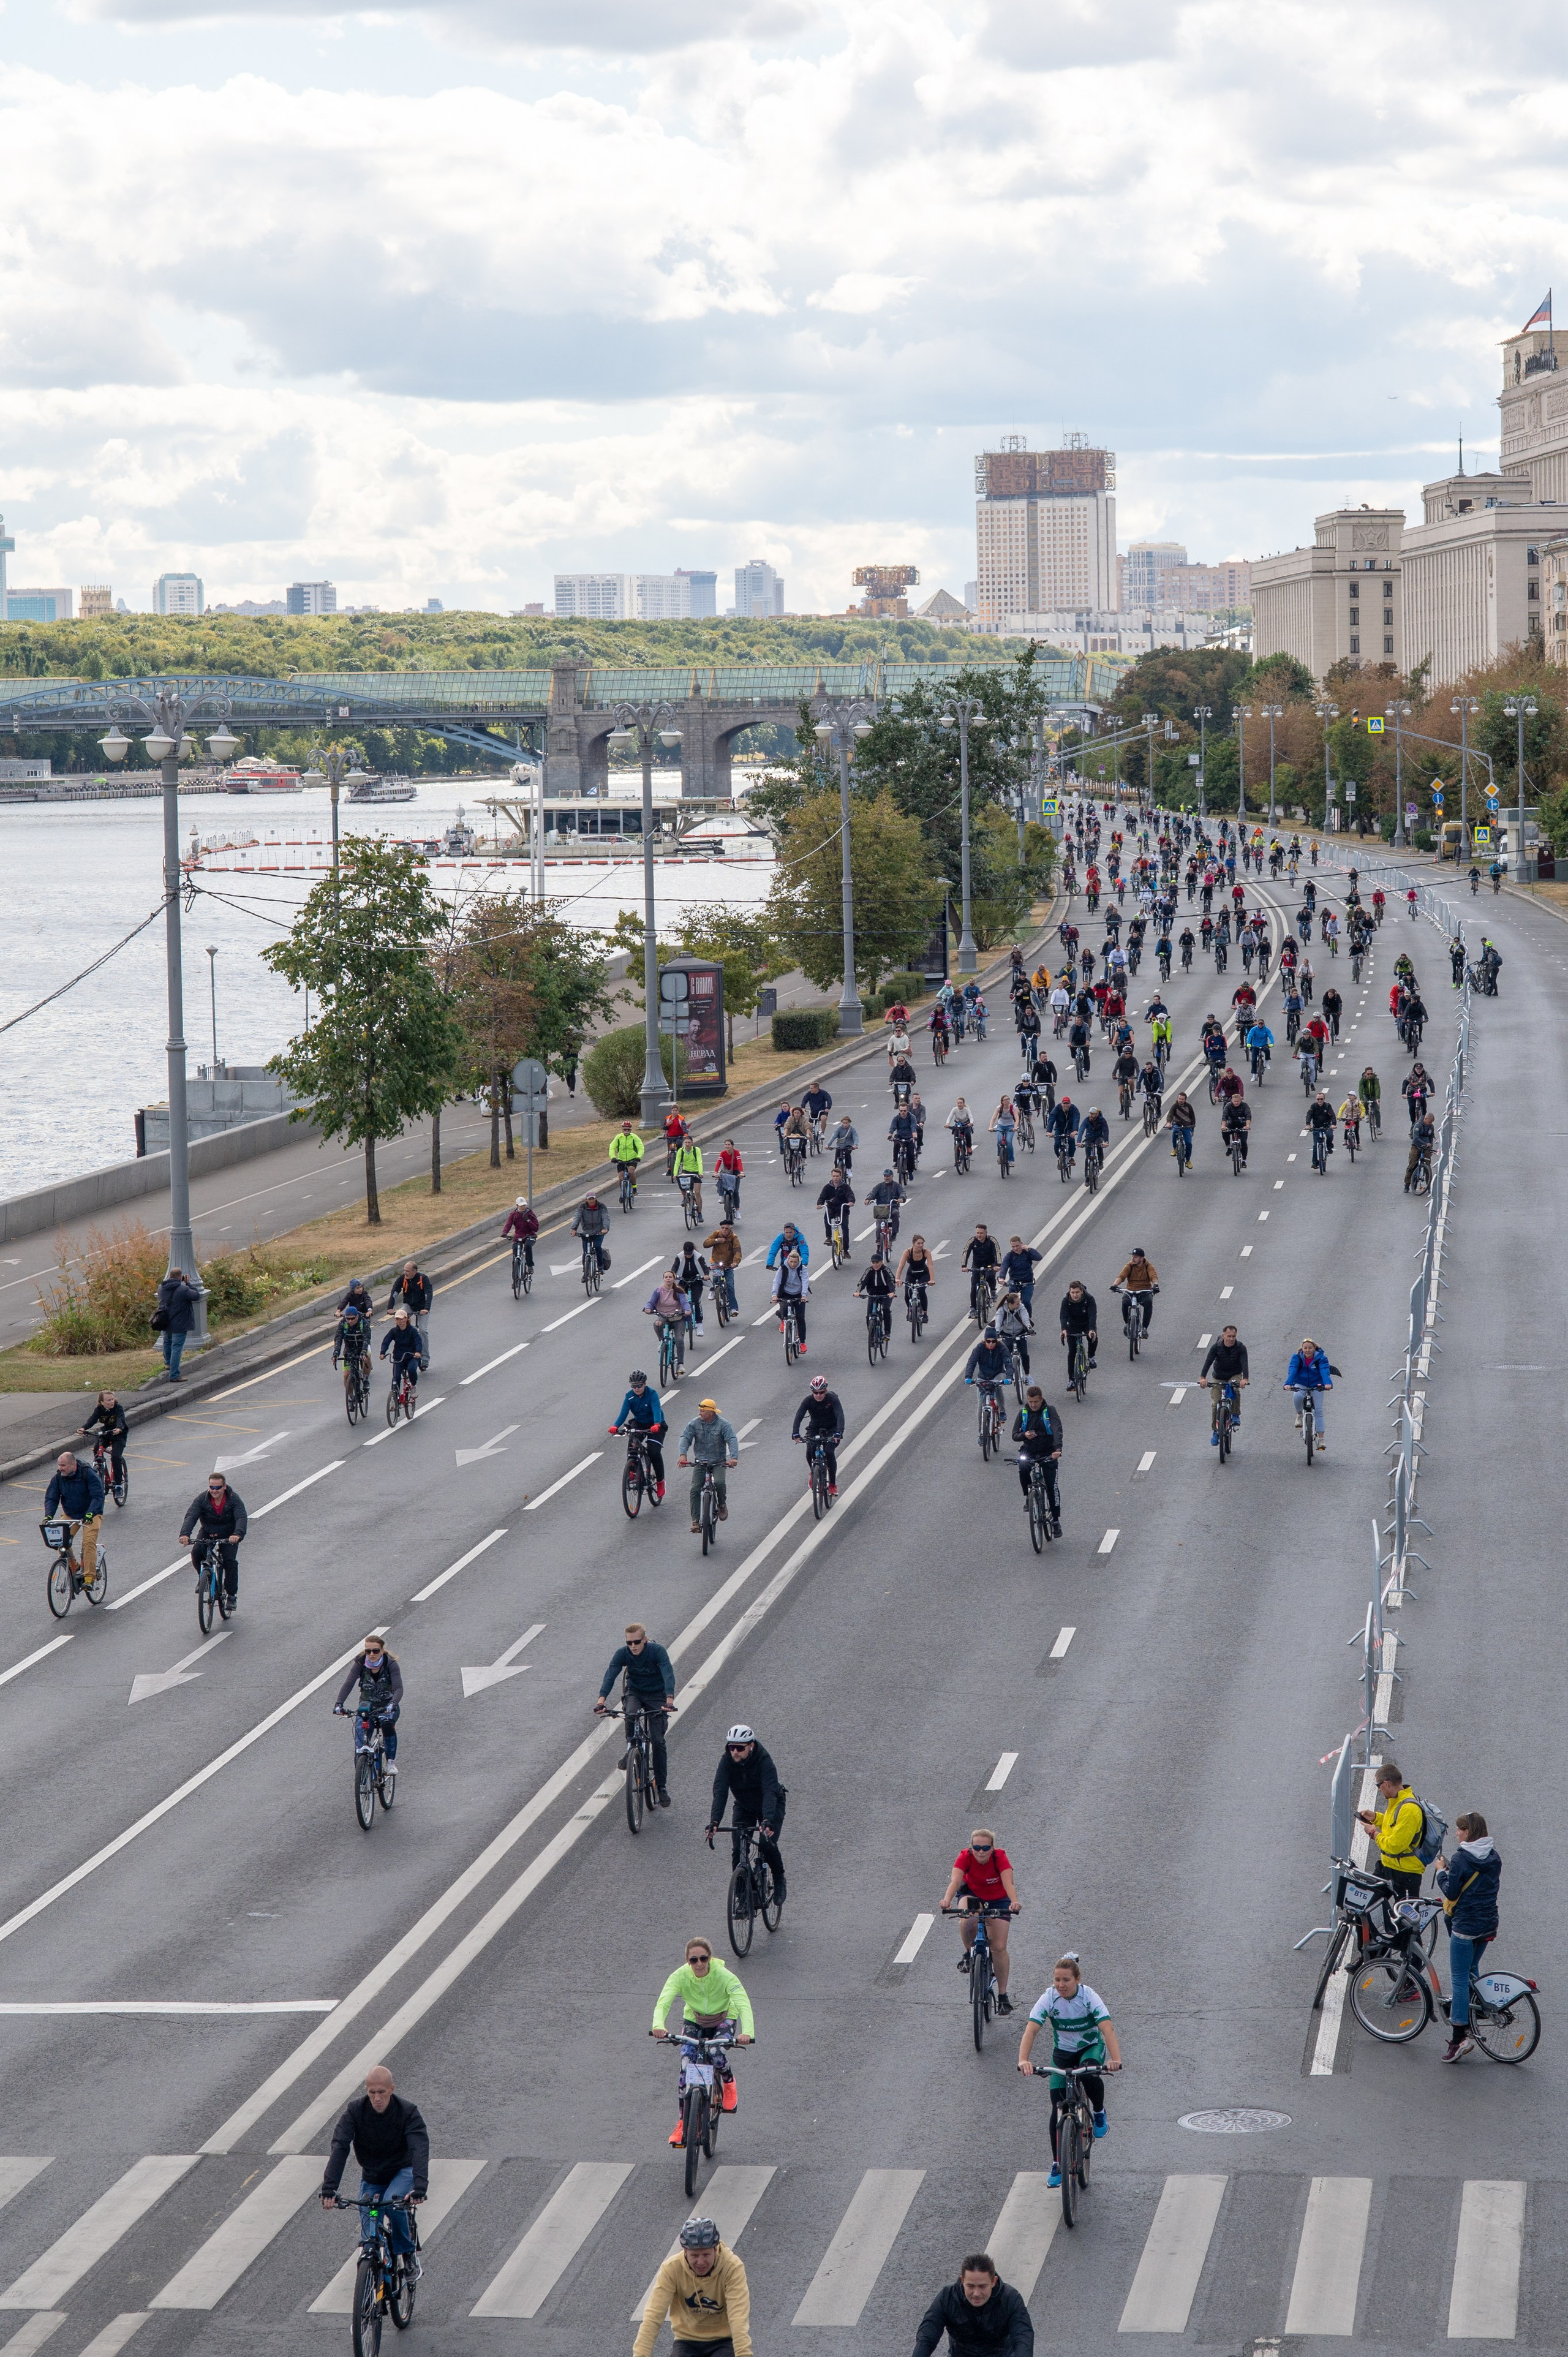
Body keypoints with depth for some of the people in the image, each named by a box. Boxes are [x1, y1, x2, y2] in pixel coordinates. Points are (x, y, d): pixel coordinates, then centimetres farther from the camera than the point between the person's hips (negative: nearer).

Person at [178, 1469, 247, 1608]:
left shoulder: (234, 1499, -20)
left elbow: (242, 1518, -33)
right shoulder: (202, 1499, -17)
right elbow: (191, 1516, -28)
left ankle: (232, 1596, -5)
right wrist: (185, 1534, -47)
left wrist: (238, 1534, -53)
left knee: (230, 1561, -19)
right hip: (207, 1533, 2)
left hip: (229, 1536, -2)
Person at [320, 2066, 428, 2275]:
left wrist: (420, 2187, -49)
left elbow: (420, 2149, -33)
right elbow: (339, 2147, -25)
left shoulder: (408, 2111, -22)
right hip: (371, 2177, 2)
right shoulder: (356, 2110, -17)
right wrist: (329, 2188, -38)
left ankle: (408, 2255, -11)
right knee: (369, 2237, -5)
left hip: (402, 2172, -2)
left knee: (393, 2203, -33)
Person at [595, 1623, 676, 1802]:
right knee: (630, 1715, -33)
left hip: (656, 1695, -1)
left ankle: (661, 1786, 3)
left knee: (658, 1741, -7)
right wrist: (601, 1701, -44)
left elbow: (668, 1675, -35)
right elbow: (610, 1676, -28)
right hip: (634, 1692, 1)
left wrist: (670, 1700, -51)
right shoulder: (622, 1653, -18)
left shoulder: (658, 1651, -24)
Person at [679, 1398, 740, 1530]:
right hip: (700, 1462, 2)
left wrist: (734, 1457, -34)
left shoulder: (723, 1425, -8)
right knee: (695, 1489, -14)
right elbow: (685, 1438, -8)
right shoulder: (695, 1424, 0)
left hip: (718, 1462, -2)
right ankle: (695, 1520, -10)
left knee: (719, 1483, -29)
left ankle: (722, 1504, 2)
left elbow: (732, 1441, -17)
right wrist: (683, 1454, -28)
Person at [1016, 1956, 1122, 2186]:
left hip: (1091, 2048, -2)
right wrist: (1023, 2060, -47)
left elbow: (1107, 2029, -34)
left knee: (1089, 2075, -37)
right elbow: (1031, 2030, -29)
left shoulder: (1089, 1997, -24)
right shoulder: (1049, 1999, -20)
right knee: (1058, 2109, -7)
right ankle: (1057, 2166, 6)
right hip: (1062, 2053, 2)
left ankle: (1100, 2113, -5)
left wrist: (1115, 2059, -51)